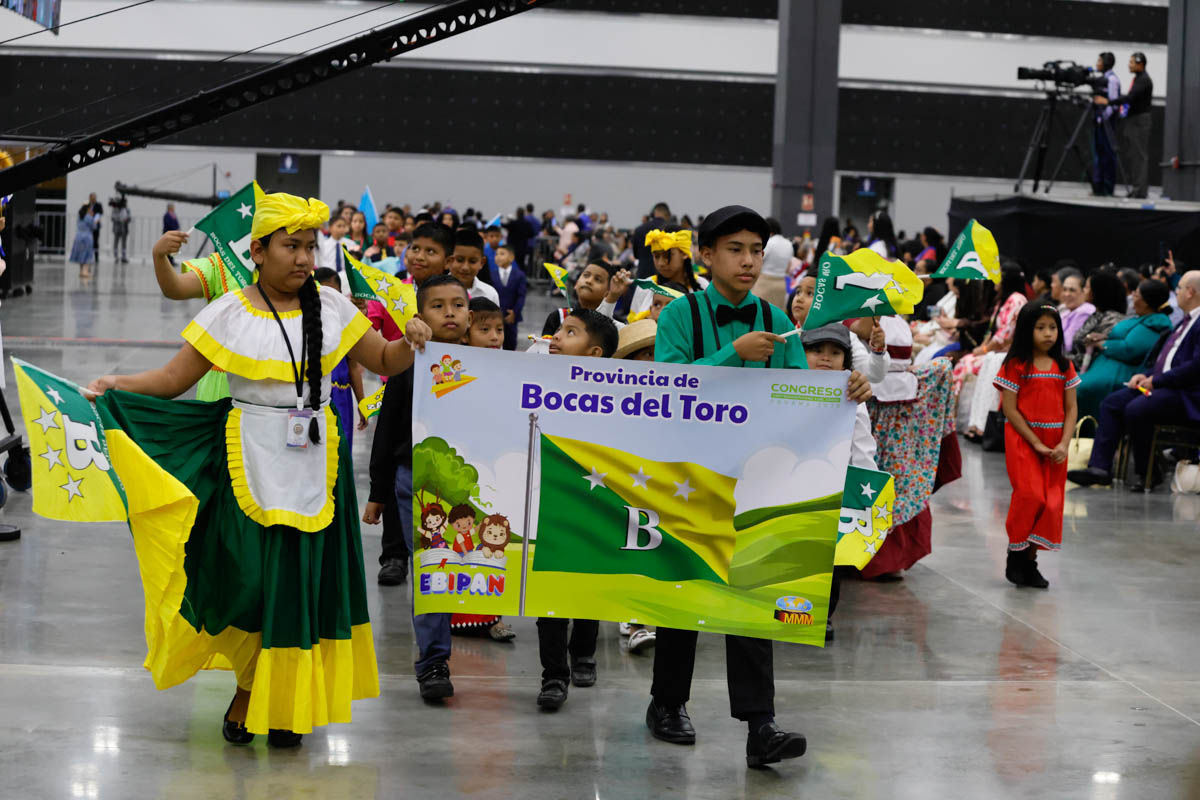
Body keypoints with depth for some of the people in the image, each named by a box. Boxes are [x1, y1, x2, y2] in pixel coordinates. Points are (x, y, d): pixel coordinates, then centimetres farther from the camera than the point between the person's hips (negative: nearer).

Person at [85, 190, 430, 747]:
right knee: (254, 578, -4)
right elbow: (173, 379, -3)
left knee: (306, 578, 3)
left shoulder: (331, 308, 4)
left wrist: (409, 342, -10)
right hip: (253, 462, -2)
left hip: (316, 463, 2)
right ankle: (246, 692, 19)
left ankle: (283, 704, 17)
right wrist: (117, 385, -18)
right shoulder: (229, 314, -3)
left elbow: (384, 362, 10)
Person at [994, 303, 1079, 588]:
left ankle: (1031, 561, 10)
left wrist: (1063, 444, -8)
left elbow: (1071, 409, 6)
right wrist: (1036, 444, -14)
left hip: (1055, 443, 4)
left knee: (1051, 503, 1)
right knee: (1029, 496, -17)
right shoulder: (1016, 365, -5)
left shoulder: (1064, 366, 7)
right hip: (1023, 439, -4)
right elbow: (1010, 409, -9)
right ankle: (1015, 555, 1)